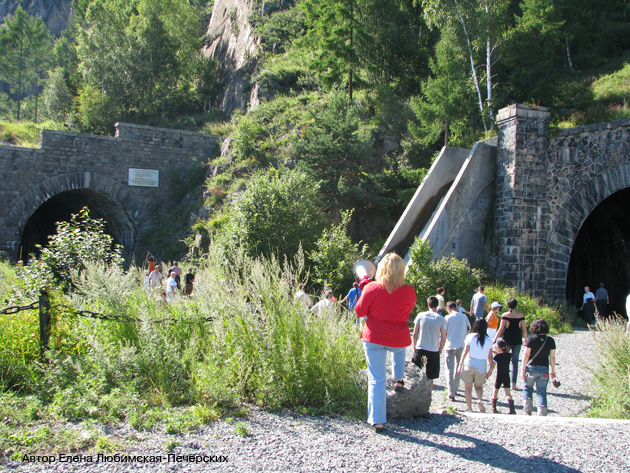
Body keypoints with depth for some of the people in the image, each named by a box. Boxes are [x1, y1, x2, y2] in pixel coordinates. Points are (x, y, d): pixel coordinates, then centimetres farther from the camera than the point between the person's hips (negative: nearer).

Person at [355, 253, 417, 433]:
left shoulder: (372, 288, -14)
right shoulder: (409, 291, -8)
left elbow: (359, 311, -3)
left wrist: (363, 290, 9)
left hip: (374, 339, -2)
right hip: (398, 340, 2)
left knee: (377, 379, 7)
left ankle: (378, 421, 9)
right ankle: (399, 379, 35)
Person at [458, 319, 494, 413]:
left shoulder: (470, 337, -5)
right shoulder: (488, 340, 0)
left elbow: (465, 351, -7)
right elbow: (490, 357, 2)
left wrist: (460, 364, -2)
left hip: (469, 364, -2)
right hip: (482, 366, 2)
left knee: (468, 387, 11)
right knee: (479, 387, 18)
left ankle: (469, 408, 10)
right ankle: (480, 400, -9)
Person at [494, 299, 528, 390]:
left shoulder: (505, 315, -8)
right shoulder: (521, 316, -3)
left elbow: (501, 329, -9)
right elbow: (524, 330, 1)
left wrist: (494, 339, -1)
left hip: (507, 341, -1)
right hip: (517, 341, 1)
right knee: (515, 362, 7)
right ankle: (513, 384, 6)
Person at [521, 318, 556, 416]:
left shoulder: (531, 339, -7)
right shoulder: (550, 340, 0)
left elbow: (526, 355, -8)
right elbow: (552, 357, 4)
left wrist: (523, 369, -2)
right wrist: (552, 370, 15)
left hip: (531, 368, -2)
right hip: (544, 369, 2)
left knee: (528, 388, 17)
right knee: (542, 392, 7)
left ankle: (528, 408, 7)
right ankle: (542, 413, 1)